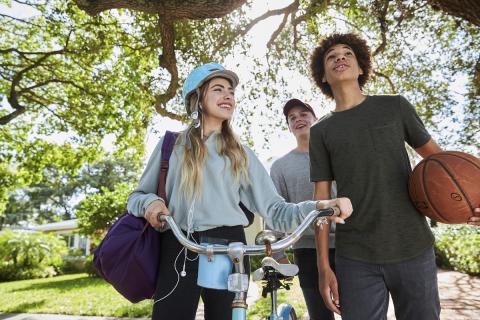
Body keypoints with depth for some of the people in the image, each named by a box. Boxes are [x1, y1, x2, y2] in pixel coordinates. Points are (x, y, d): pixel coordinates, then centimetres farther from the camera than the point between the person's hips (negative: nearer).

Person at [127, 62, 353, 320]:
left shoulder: (241, 154, 11)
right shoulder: (173, 145, 10)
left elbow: (274, 209, 3)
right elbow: (136, 197, 13)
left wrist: (317, 207, -15)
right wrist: (150, 202, -11)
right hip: (178, 251, 0)